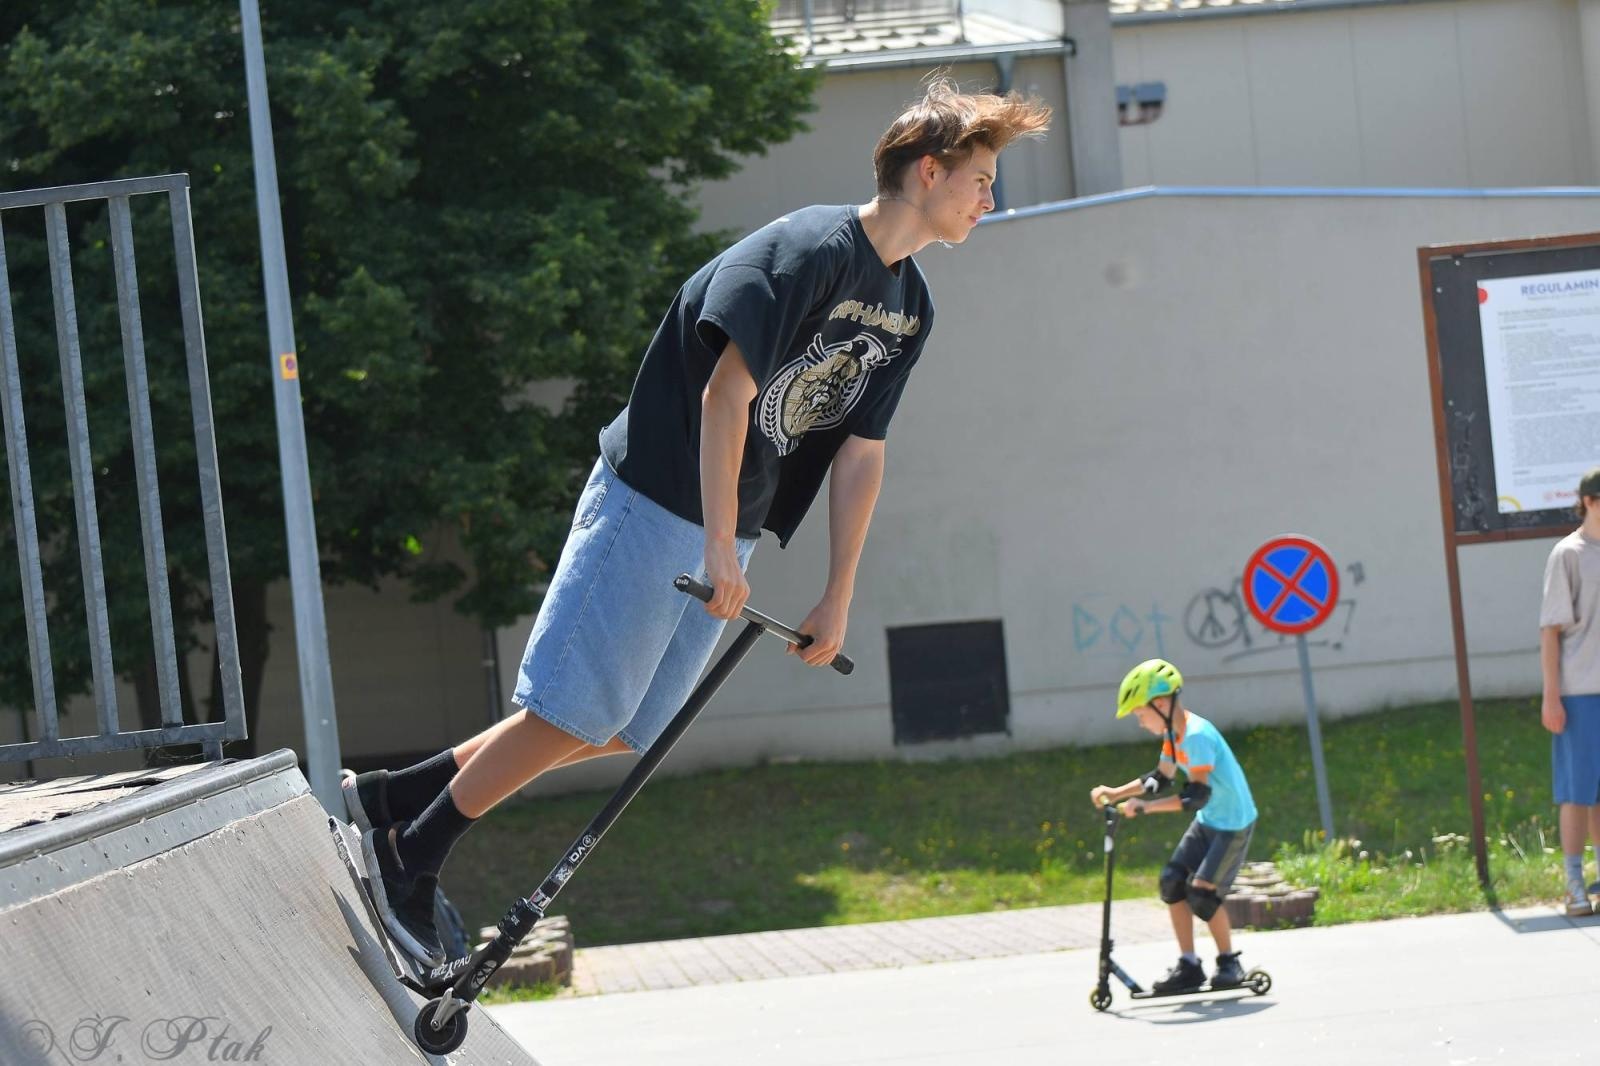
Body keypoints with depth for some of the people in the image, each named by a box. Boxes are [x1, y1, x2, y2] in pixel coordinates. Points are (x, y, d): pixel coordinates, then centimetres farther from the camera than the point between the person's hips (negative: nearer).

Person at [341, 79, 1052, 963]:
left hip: (725, 533, 9)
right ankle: (409, 855, 4)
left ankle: (394, 798, 13)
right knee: (571, 715, -9)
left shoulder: (909, 309, 9)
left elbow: (860, 454, 11)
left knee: (621, 732, 7)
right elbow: (727, 393, -23)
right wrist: (720, 548, -25)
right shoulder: (808, 250, -18)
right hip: (654, 507, -9)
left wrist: (837, 600, 9)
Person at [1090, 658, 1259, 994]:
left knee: (1202, 892, -15)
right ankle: (1189, 966, 7)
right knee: (1172, 881, 1)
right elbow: (1161, 779, 14)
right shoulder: (1174, 734, 3)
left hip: (1234, 823, -9)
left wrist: (1144, 806, -33)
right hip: (1207, 821, 9)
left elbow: (1197, 795, -31)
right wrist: (1116, 793, 4)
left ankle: (1229, 963, 5)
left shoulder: (1196, 735, -26)